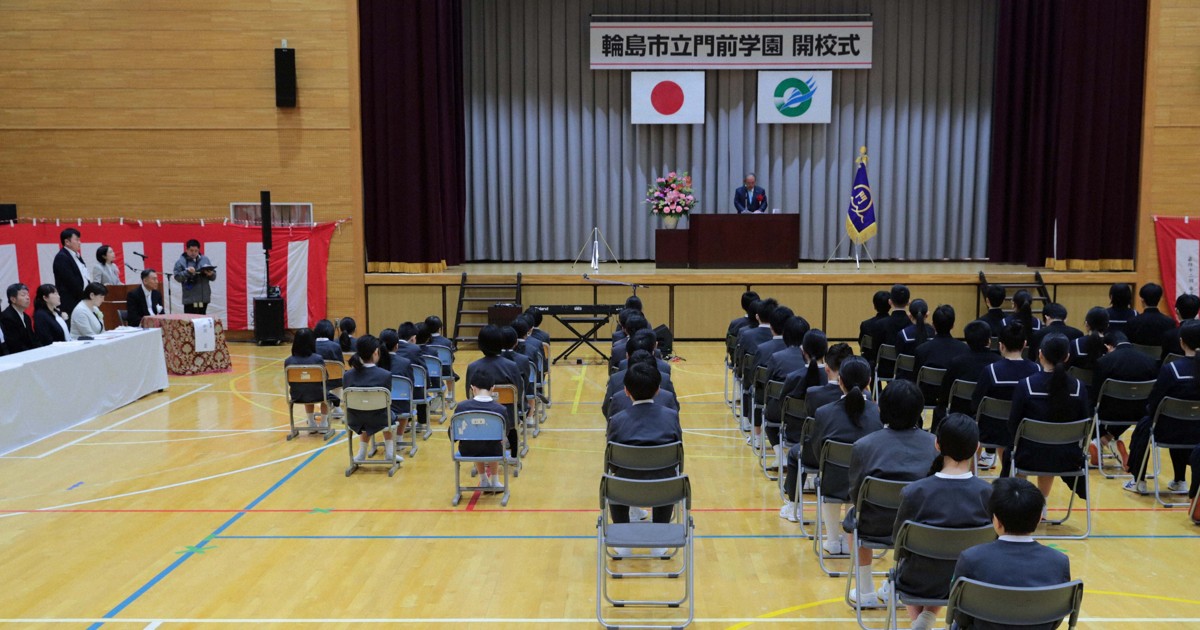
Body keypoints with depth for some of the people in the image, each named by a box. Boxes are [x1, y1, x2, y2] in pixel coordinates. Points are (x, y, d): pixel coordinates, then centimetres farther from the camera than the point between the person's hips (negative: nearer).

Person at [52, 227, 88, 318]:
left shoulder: (77, 256, 15)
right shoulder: (61, 257, -11)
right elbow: (71, 282, -17)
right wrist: (84, 297, -13)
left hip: (81, 300, 8)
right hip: (69, 303, -8)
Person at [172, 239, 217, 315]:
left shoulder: (205, 260, 10)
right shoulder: (181, 262, 0)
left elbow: (214, 276, 11)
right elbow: (177, 277, -8)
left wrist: (210, 274, -11)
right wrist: (187, 272, -22)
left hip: (204, 297, 4)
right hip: (190, 299, -3)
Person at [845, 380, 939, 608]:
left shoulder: (863, 446, -16)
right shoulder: (935, 444, -11)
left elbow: (855, 495, -8)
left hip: (875, 527, -2)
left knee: (853, 517, 33)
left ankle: (866, 593, 41)